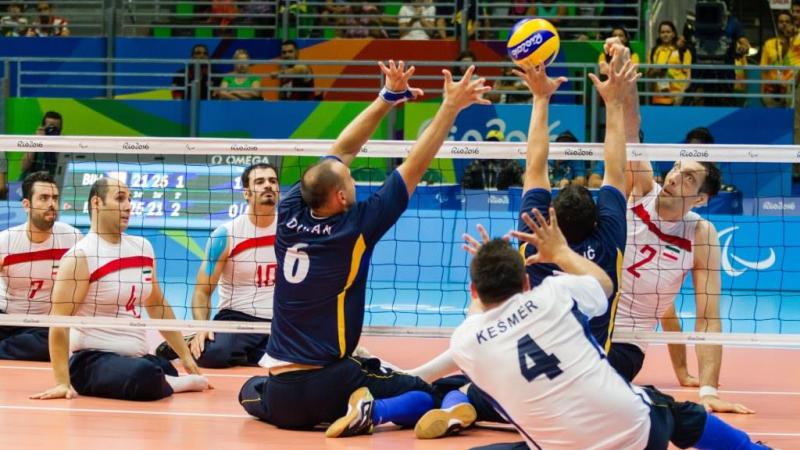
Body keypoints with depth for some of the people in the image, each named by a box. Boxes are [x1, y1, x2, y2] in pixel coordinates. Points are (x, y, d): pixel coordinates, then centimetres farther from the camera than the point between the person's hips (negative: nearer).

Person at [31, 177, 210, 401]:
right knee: (145, 376, -33)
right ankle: (183, 383, -7)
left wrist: (186, 355, 18)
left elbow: (158, 306, 21)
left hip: (137, 357, 9)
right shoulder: (80, 256, -11)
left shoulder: (142, 247, 11)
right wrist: (62, 383, -21)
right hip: (91, 360, -9)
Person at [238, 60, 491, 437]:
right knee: (425, 396, 11)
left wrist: (389, 96, 7)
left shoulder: (290, 215, -4)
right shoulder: (354, 229, -15)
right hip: (329, 385, -5)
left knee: (251, 390, 39)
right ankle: (368, 412, -13)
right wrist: (451, 106, -7)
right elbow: (414, 168, -10)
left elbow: (340, 152, 6)